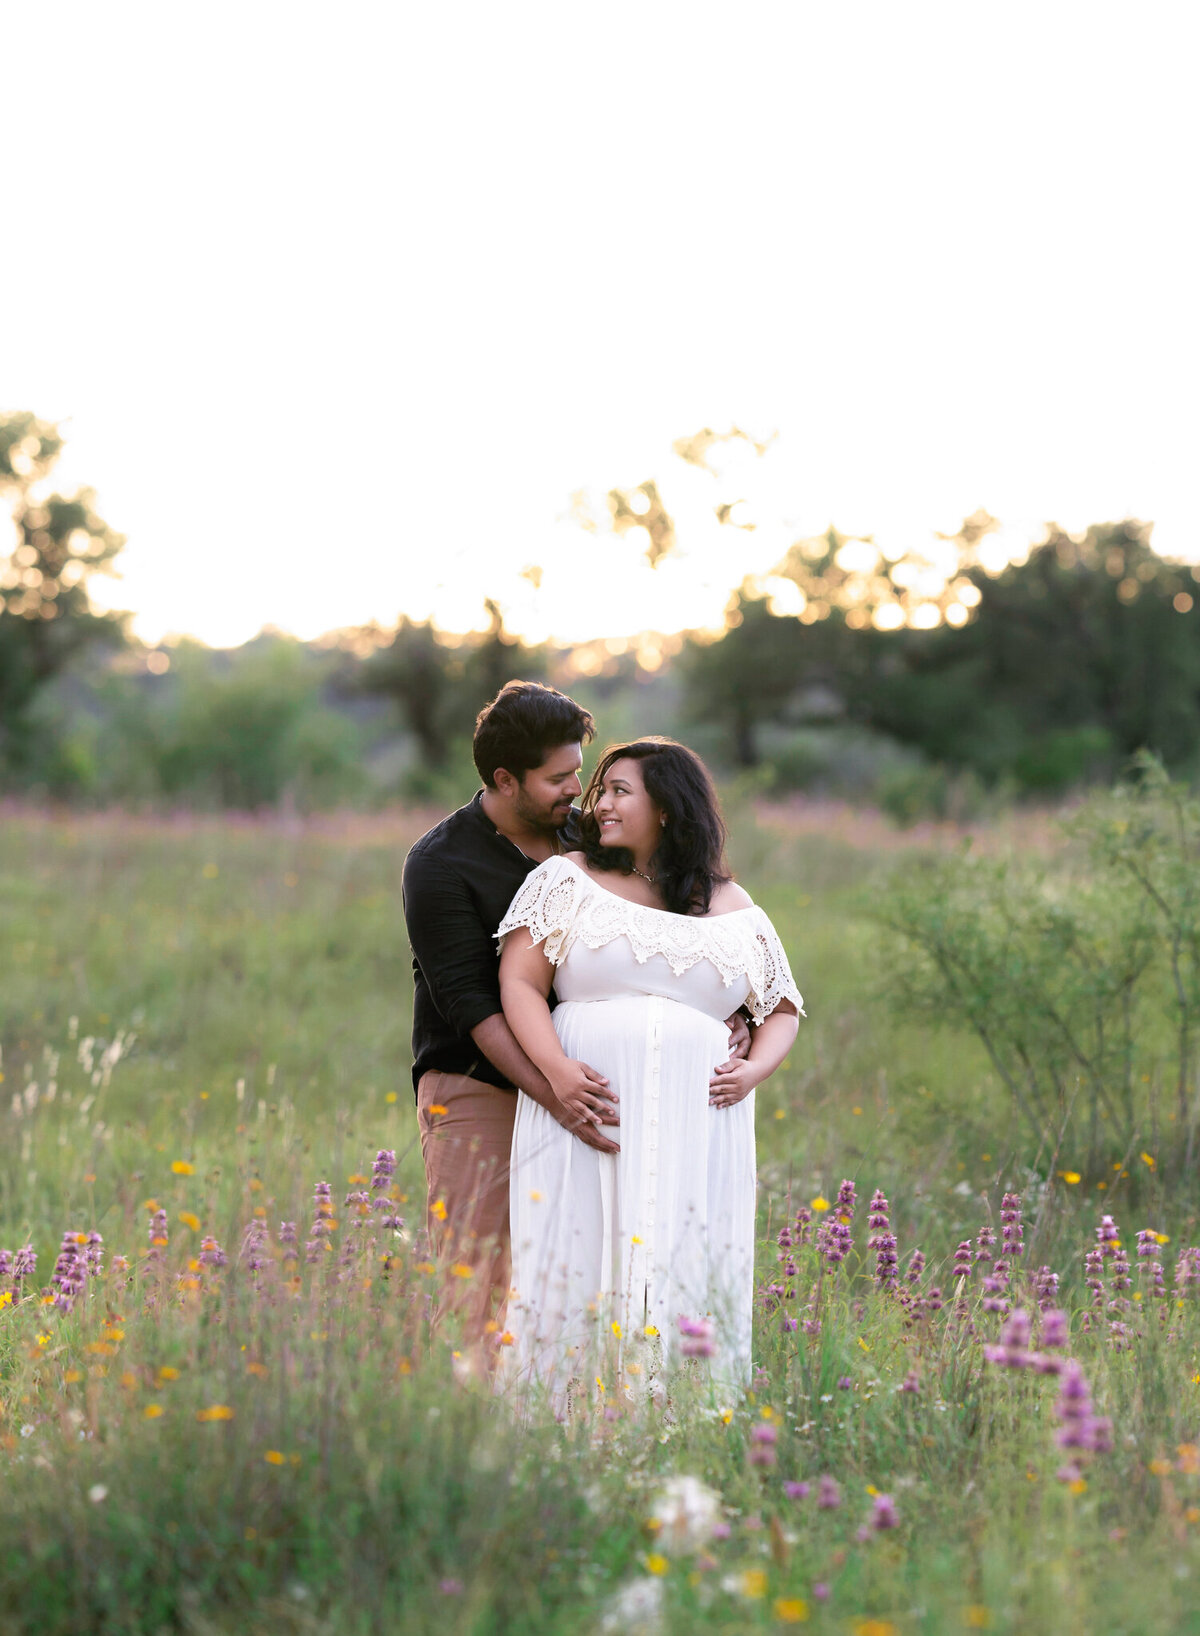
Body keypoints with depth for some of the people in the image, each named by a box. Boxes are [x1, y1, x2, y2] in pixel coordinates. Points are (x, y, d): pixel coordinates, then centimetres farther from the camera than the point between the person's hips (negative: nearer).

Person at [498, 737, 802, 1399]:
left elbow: (781, 1010, 23)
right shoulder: (566, 879, 10)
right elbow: (520, 983, 2)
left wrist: (754, 1071, 2)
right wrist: (557, 1069, -14)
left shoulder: (735, 911, 15)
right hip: (588, 1103, -1)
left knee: (688, 1274, -3)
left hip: (697, 1119, 1)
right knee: (579, 1268, -6)